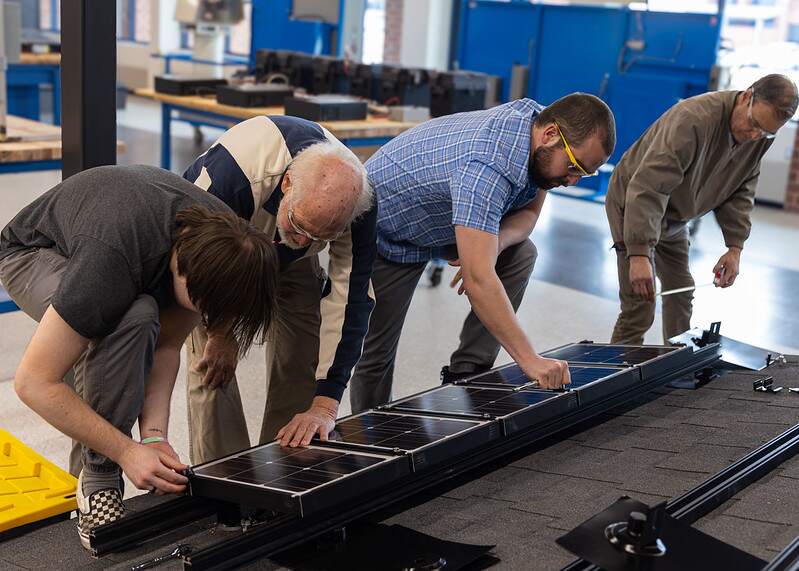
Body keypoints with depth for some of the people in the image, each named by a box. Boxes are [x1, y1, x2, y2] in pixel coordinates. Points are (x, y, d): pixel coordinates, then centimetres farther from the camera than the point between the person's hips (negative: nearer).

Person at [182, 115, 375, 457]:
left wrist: (325, 405, -34)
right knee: (211, 367, -13)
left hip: (290, 262, 3)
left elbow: (348, 301, -32)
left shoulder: (355, 201, -35)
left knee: (300, 363, -6)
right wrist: (219, 332, -17)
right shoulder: (234, 167, -44)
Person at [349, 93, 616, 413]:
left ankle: (465, 376, -4)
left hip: (439, 222, 8)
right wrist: (530, 360, -46)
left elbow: (529, 211, -3)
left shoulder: (538, 116, -14)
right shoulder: (488, 167, -41)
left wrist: (493, 243, -25)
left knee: (520, 255, -9)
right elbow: (478, 280, -46)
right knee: (377, 352, -3)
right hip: (385, 233, -8)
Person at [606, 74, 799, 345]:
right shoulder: (692, 119, -34)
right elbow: (647, 187, -40)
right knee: (640, 307, -13)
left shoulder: (761, 137, -8)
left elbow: (740, 192, 1)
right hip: (634, 204, -8)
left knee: (681, 295, 14)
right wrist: (639, 255, -46)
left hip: (674, 217, 8)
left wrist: (735, 247, -11)